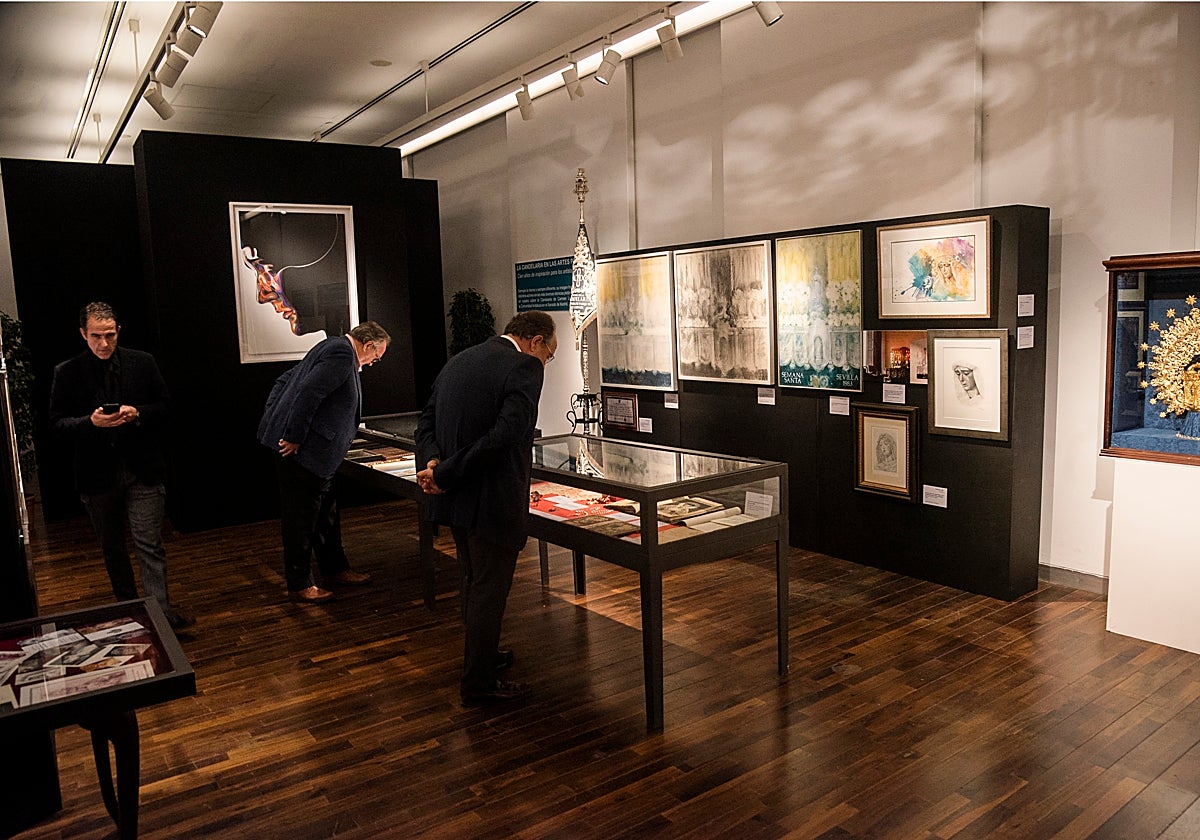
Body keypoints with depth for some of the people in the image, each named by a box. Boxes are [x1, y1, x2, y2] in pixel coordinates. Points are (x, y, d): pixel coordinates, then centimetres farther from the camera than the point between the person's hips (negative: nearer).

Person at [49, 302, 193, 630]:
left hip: (142, 470, -2)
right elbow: (57, 423, 0)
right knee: (111, 548, 16)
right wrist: (91, 421, -19)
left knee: (149, 544, -5)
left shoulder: (143, 363, 1)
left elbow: (164, 406, 5)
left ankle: (161, 611, -2)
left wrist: (138, 414, -14)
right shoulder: (67, 373, 0)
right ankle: (128, 608, 31)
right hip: (97, 475, 2)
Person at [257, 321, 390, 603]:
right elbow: (308, 393, -26)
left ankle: (334, 569, 31)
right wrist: (293, 438, -22)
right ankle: (299, 586, 11)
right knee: (301, 519, 0)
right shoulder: (342, 354, -15)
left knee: (325, 513, 18)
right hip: (301, 451, -11)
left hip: (313, 453, 11)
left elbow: (284, 381, 22)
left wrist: (273, 421, 18)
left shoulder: (332, 348, 18)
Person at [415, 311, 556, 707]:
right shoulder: (524, 367, -14)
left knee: (473, 582, 24)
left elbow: (427, 422, 7)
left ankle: (482, 655, 43)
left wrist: (433, 462, -10)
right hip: (493, 500, -8)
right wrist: (447, 474, -21)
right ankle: (479, 685, 20)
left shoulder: (457, 362, 12)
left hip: (455, 497, 8)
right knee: (489, 591, 6)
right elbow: (506, 434, -26)